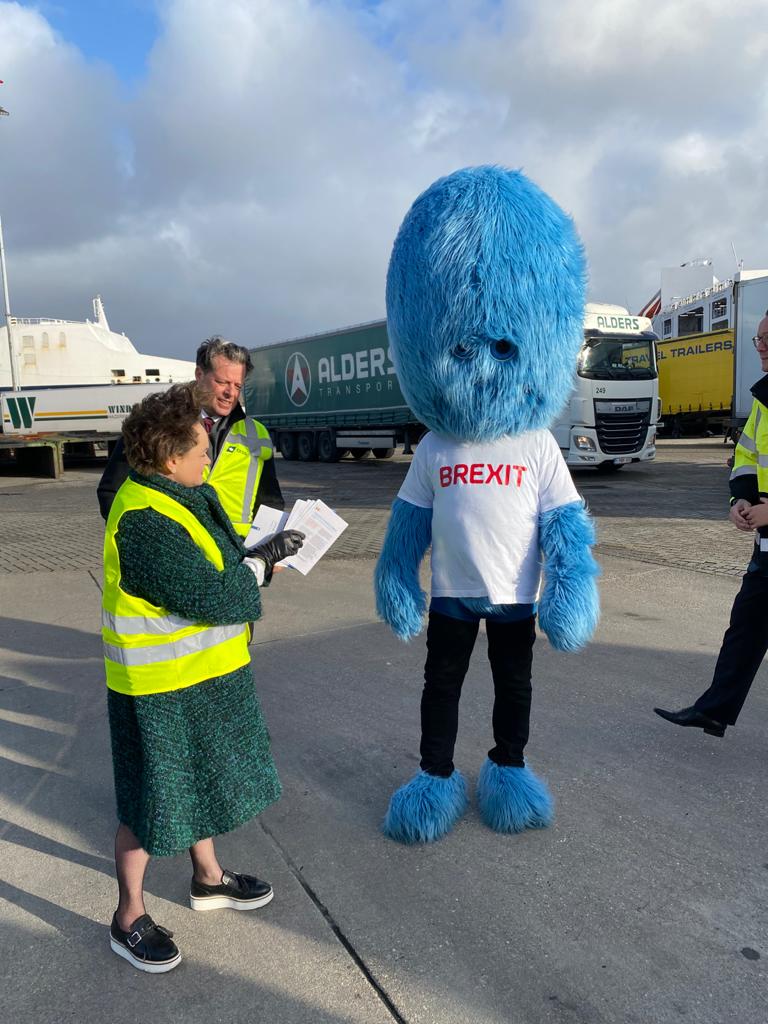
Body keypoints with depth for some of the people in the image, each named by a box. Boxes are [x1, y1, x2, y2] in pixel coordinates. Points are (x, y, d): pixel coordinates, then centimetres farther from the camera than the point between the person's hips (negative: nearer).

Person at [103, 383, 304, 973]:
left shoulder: (184, 495, 3)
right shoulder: (144, 520, -28)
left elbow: (217, 557, 10)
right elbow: (209, 597, -29)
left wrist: (261, 553, -8)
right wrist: (261, 559, -14)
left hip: (203, 675, 10)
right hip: (158, 686, -10)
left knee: (200, 776, 24)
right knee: (151, 799, 8)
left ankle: (208, 878, 45)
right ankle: (129, 919, 29)